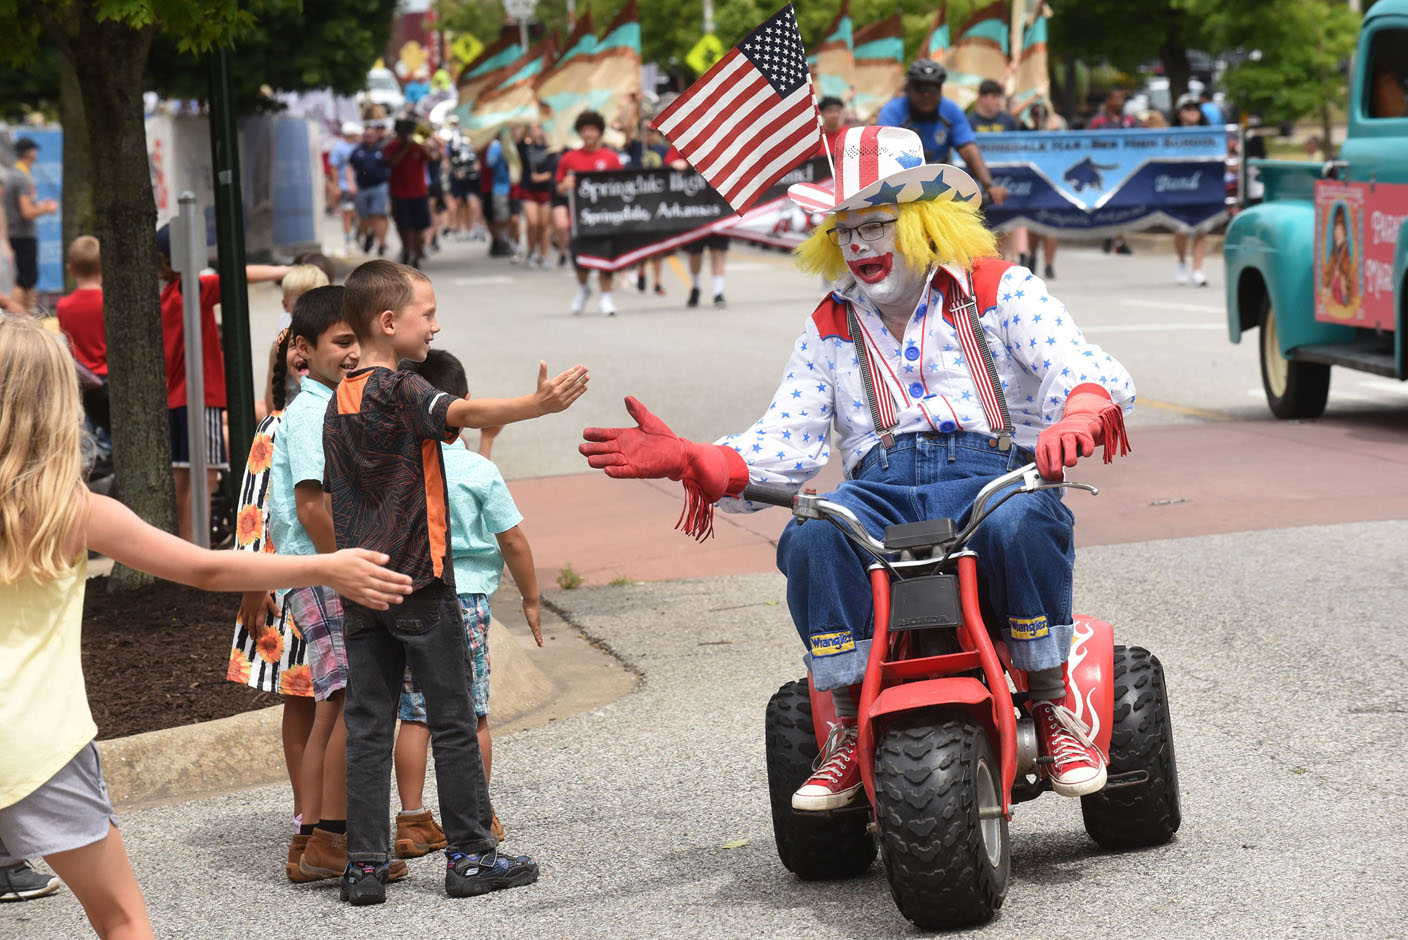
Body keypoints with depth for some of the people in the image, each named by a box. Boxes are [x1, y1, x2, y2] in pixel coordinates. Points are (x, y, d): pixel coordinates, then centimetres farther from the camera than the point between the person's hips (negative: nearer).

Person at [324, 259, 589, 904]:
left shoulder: (339, 402, 11)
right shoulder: (398, 391, -12)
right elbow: (463, 412, -32)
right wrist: (535, 406, -45)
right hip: (421, 584, -7)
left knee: (368, 726, 6)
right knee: (452, 723, 3)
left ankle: (364, 865, 5)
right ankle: (469, 856, 9)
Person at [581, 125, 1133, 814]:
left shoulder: (1000, 290, 10)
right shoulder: (831, 329, 21)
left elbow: (1086, 370, -5)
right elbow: (785, 445, 12)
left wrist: (1077, 416, -31)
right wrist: (685, 460, -6)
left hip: (992, 475, -2)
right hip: (882, 491, 2)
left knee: (1021, 522, -39)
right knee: (811, 537, -32)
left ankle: (1053, 707, -18)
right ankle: (851, 729, -19)